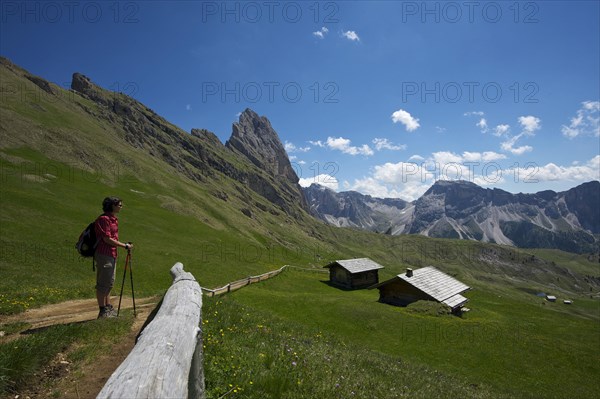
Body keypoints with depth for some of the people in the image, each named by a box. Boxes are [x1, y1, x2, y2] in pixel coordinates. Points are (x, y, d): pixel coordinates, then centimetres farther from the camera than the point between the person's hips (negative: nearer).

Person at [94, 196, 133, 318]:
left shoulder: (114, 219, 13)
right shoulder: (104, 219, -16)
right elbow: (107, 239, -19)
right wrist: (125, 246, -15)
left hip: (112, 255, 10)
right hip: (104, 255, -10)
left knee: (109, 283, 17)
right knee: (103, 283, 0)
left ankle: (108, 308, 28)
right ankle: (103, 311, 9)